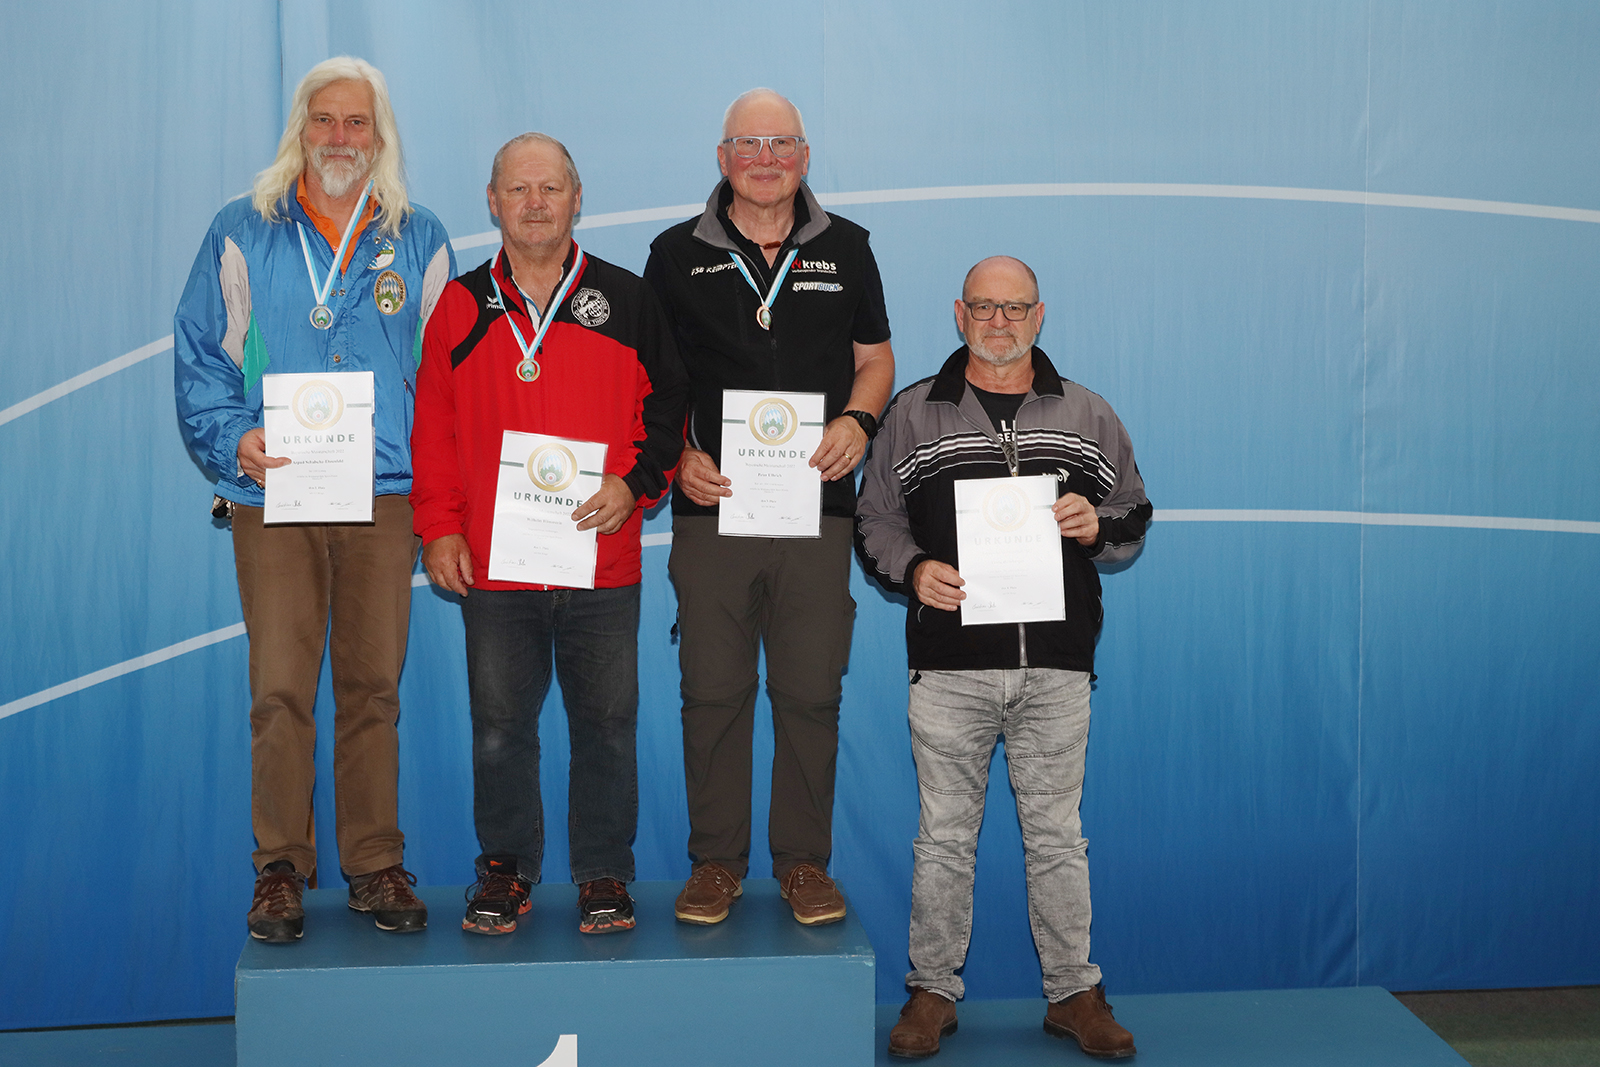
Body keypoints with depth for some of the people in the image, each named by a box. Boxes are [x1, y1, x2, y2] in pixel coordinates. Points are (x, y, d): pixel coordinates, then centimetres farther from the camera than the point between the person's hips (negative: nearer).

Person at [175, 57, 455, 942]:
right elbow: (199, 358, 7)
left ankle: (375, 864, 14)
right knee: (279, 688, -3)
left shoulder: (419, 241, 12)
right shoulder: (241, 235, 9)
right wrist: (232, 439, -9)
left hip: (385, 495, 1)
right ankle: (280, 867, 8)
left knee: (373, 685, 4)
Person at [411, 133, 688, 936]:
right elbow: (433, 426, 8)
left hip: (604, 565, 0)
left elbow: (667, 408, 7)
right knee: (500, 728, 7)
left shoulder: (626, 301, 5)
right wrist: (438, 527, 0)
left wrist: (635, 482, -9)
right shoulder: (461, 307, 7)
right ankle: (505, 871, 22)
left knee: (606, 724, 5)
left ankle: (604, 875, 19)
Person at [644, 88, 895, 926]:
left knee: (812, 692, 2)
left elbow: (875, 359, 16)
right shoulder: (677, 255, 8)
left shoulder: (844, 249, 11)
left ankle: (805, 862, 14)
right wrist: (677, 455, -6)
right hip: (711, 503, 0)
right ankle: (716, 861, 14)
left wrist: (857, 420, -5)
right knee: (713, 691, 2)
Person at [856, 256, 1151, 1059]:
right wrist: (913, 570, -10)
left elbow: (1134, 520, 16)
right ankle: (933, 991, 17)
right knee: (944, 833, 5)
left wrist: (1096, 527, -6)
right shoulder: (913, 413, 7)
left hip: (1057, 668, 1)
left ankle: (1073, 992, 18)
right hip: (949, 667, -1)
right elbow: (875, 520, 9)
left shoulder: (1087, 417, 12)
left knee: (1057, 834, 7)